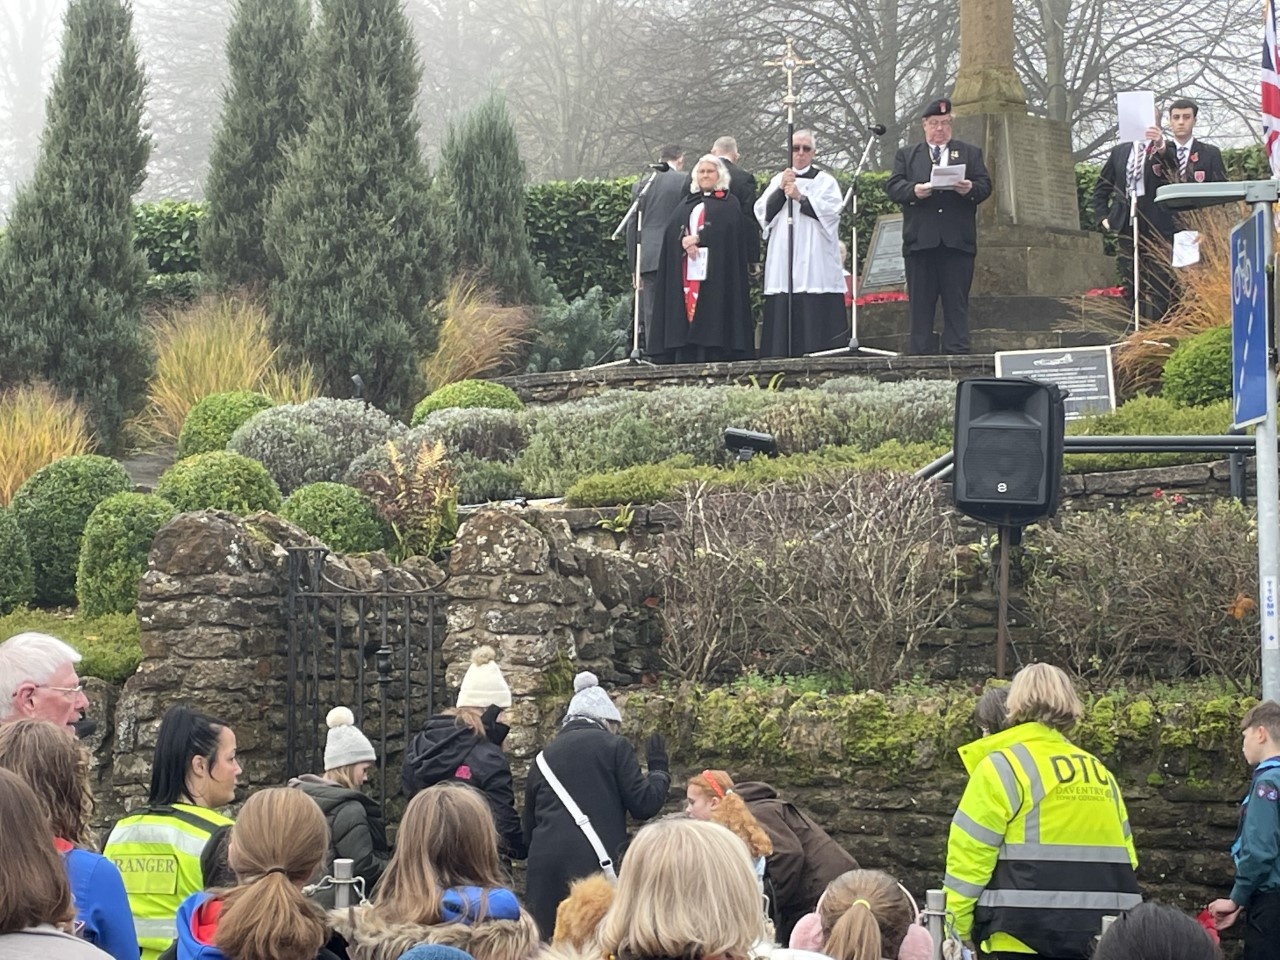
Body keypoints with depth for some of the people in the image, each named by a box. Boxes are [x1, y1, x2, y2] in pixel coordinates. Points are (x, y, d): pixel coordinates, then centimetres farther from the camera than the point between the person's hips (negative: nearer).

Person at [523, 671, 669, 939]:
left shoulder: (544, 756, 19)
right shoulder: (614, 746, 6)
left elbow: (529, 827, 23)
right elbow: (644, 804, 4)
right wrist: (659, 770, 19)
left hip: (544, 865, 4)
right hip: (595, 861, -4)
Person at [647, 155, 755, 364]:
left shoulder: (728, 204, 10)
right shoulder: (687, 204, 22)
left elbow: (725, 230, -7)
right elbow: (672, 230, 8)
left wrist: (698, 239, -14)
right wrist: (684, 241, -13)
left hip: (715, 272, -4)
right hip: (686, 273, 4)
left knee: (712, 318, -12)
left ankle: (714, 359, -15)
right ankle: (686, 360, -7)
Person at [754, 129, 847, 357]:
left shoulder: (825, 181, 10)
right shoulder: (778, 180, 19)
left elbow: (831, 211, -6)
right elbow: (763, 213, 7)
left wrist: (800, 197, -13)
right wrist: (781, 190, -6)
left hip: (814, 262, -3)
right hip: (782, 260, 3)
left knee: (816, 318, -11)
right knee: (782, 316, -5)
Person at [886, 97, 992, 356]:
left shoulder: (970, 153, 17)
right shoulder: (906, 155, 17)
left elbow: (985, 185, 7)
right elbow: (893, 187, 4)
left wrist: (970, 189, -15)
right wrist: (913, 190, -16)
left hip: (957, 240, 0)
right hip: (920, 240, 0)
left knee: (957, 302, -2)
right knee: (920, 303, 0)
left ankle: (957, 352, -3)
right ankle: (920, 355, 1)